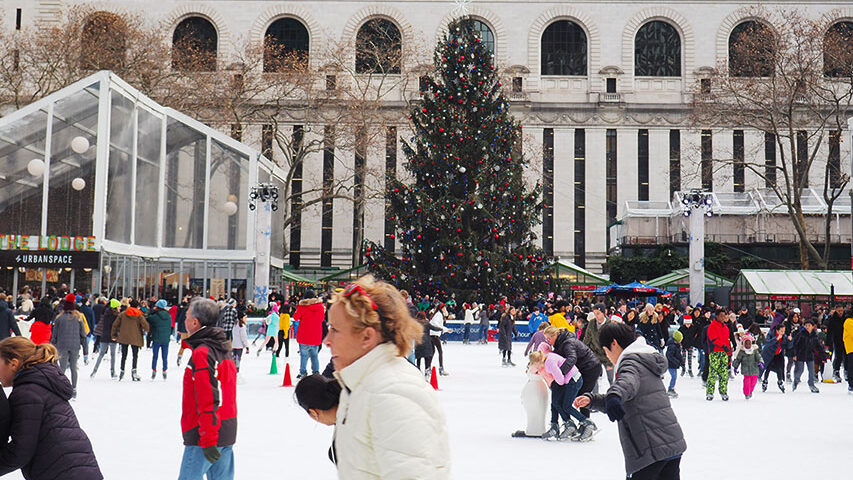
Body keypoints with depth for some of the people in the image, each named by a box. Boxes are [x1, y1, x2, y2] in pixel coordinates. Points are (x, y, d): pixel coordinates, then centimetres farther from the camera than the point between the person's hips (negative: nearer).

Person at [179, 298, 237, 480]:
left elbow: (208, 400, -21)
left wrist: (207, 441, -20)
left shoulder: (202, 353, -16)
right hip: (228, 433, 9)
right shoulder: (223, 348, 12)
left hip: (205, 437, -9)